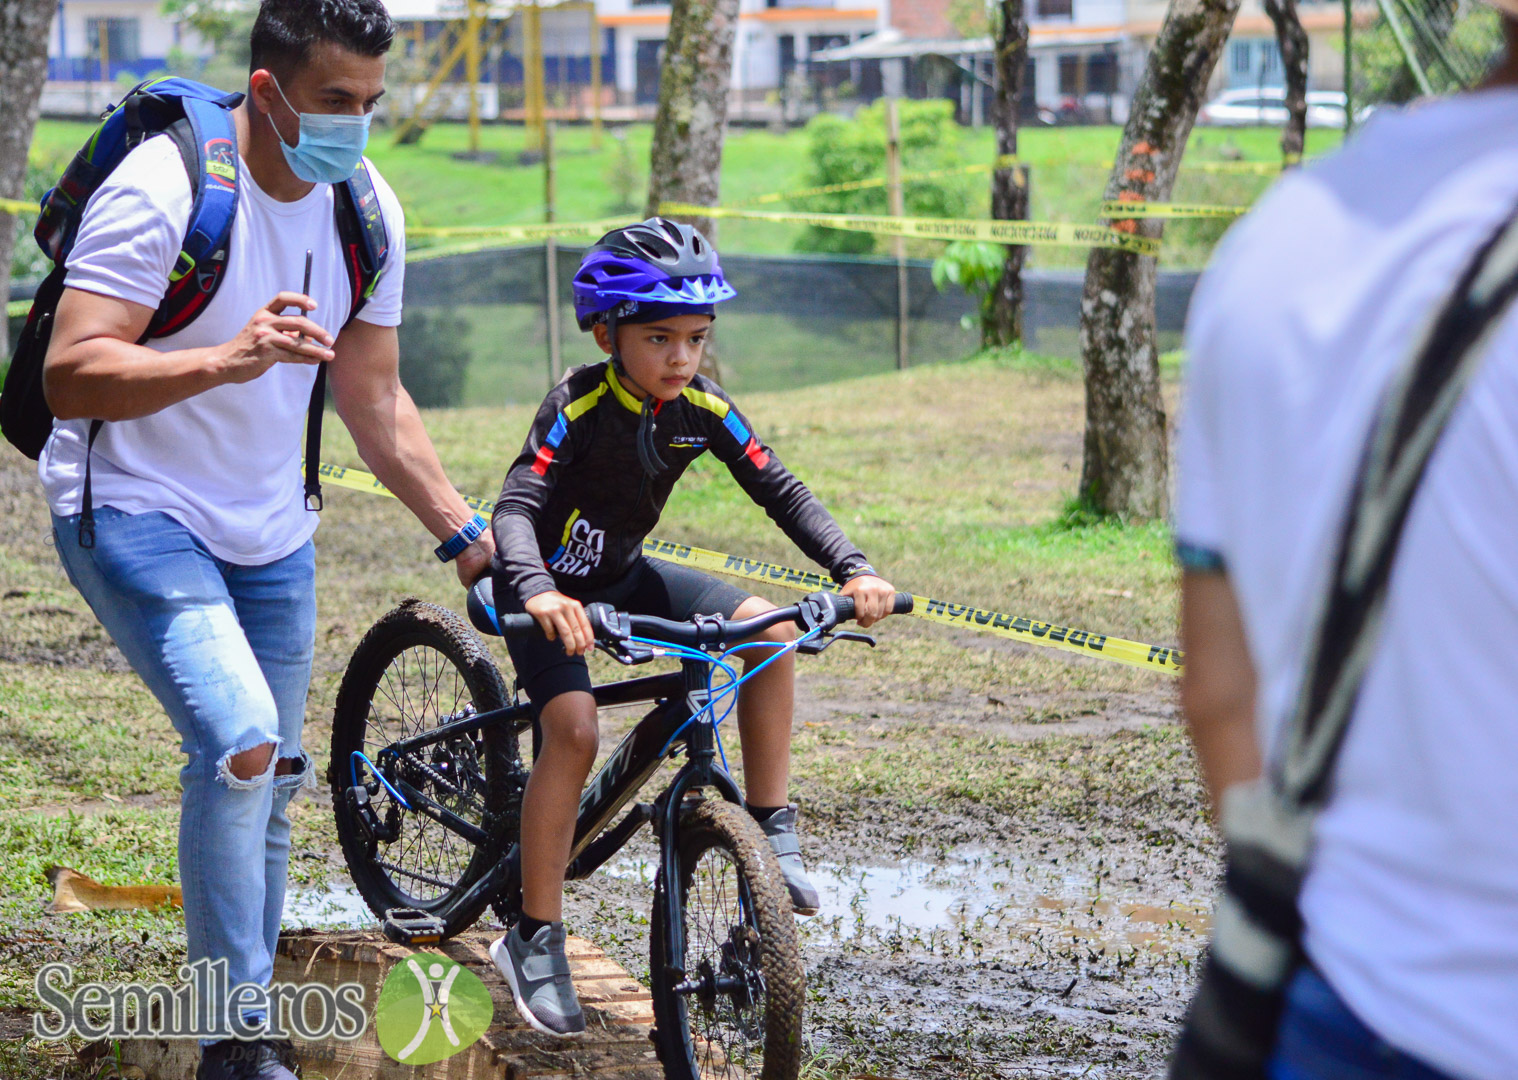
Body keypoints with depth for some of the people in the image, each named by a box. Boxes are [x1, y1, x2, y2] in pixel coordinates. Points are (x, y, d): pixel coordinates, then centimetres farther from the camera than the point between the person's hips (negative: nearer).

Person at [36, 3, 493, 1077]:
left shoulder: (367, 210, 0)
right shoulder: (166, 187, -22)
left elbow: (374, 399, 11)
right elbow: (70, 376, -27)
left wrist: (466, 533, 7)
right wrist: (226, 359, -41)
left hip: (269, 530, 7)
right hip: (134, 510, -7)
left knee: (268, 783, 11)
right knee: (240, 740, -24)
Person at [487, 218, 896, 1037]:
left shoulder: (703, 408, -11)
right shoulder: (579, 406, -26)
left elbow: (780, 492, -9)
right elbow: (516, 507, -35)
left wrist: (852, 570, -24)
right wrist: (538, 590, -55)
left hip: (624, 576, 6)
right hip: (554, 589, -5)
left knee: (769, 627, -13)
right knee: (574, 729, -26)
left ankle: (771, 828, -3)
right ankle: (534, 939, -16)